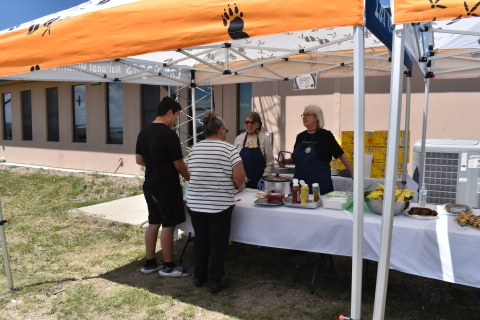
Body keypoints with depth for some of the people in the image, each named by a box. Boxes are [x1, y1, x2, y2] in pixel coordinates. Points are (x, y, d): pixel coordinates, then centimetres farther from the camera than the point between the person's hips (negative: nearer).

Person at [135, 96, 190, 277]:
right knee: (168, 225, 2)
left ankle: (150, 263, 23)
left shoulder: (143, 132, 7)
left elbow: (139, 160, 14)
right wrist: (189, 178, 7)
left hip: (150, 185, 8)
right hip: (167, 187, -8)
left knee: (153, 223, 15)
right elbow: (179, 165, -11)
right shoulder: (169, 135, -17)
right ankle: (168, 267, 12)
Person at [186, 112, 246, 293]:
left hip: (195, 203, 5)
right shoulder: (229, 149, -9)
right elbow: (239, 177, -14)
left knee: (200, 240, 17)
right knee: (218, 243, 8)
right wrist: (236, 185, 7)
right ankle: (215, 281, 16)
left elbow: (190, 174, 13)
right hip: (220, 205, -5)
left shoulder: (194, 149, 6)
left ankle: (199, 277, 29)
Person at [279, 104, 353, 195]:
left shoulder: (325, 135, -5)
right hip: (300, 182, 5)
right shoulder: (300, 136, 10)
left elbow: (341, 155, -2)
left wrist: (353, 174, -3)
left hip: (320, 184, -4)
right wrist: (285, 161, 1)